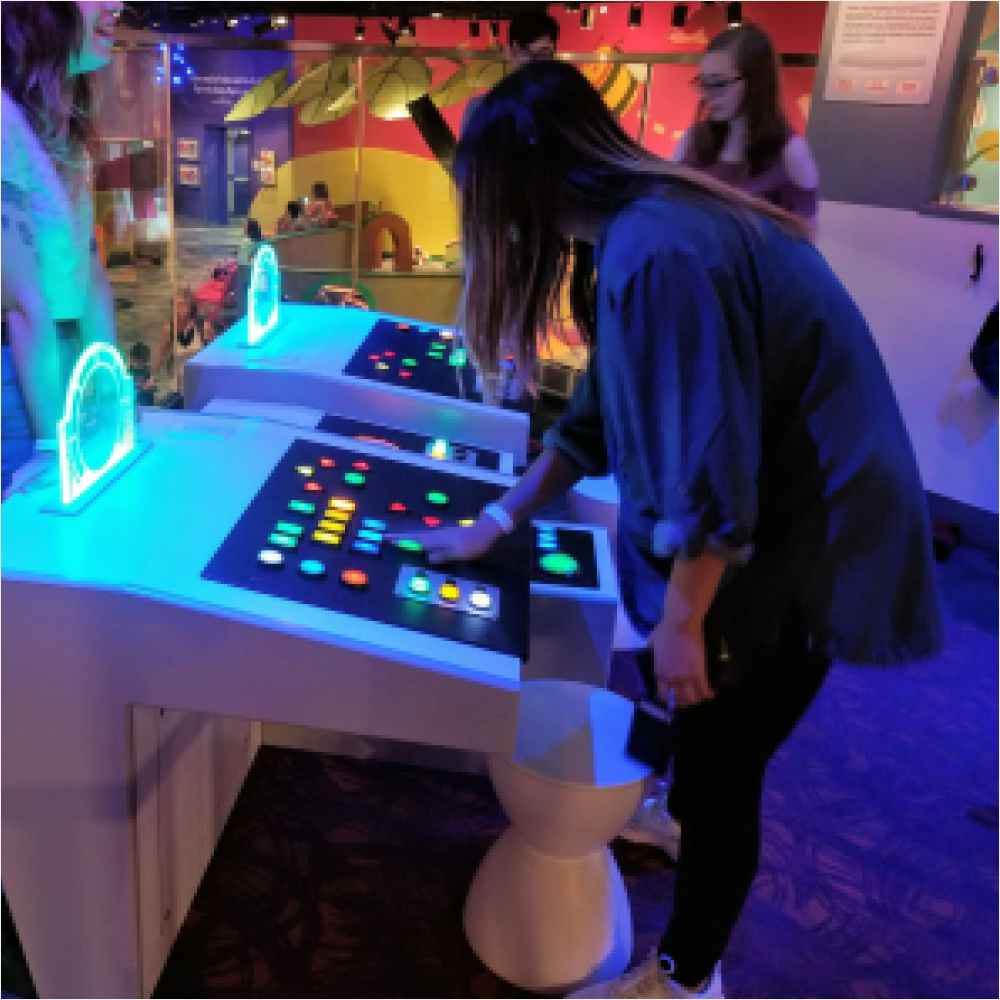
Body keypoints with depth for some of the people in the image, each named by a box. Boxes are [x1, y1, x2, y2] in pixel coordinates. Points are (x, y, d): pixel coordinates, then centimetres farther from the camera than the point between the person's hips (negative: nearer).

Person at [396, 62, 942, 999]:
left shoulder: (656, 252, -28)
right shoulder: (641, 227, 5)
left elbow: (709, 471, -28)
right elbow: (606, 407, 12)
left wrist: (681, 621, -16)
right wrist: (497, 520, 15)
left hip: (797, 550, -9)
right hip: (778, 513, 9)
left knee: (720, 766, 8)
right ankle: (668, 810, 58)